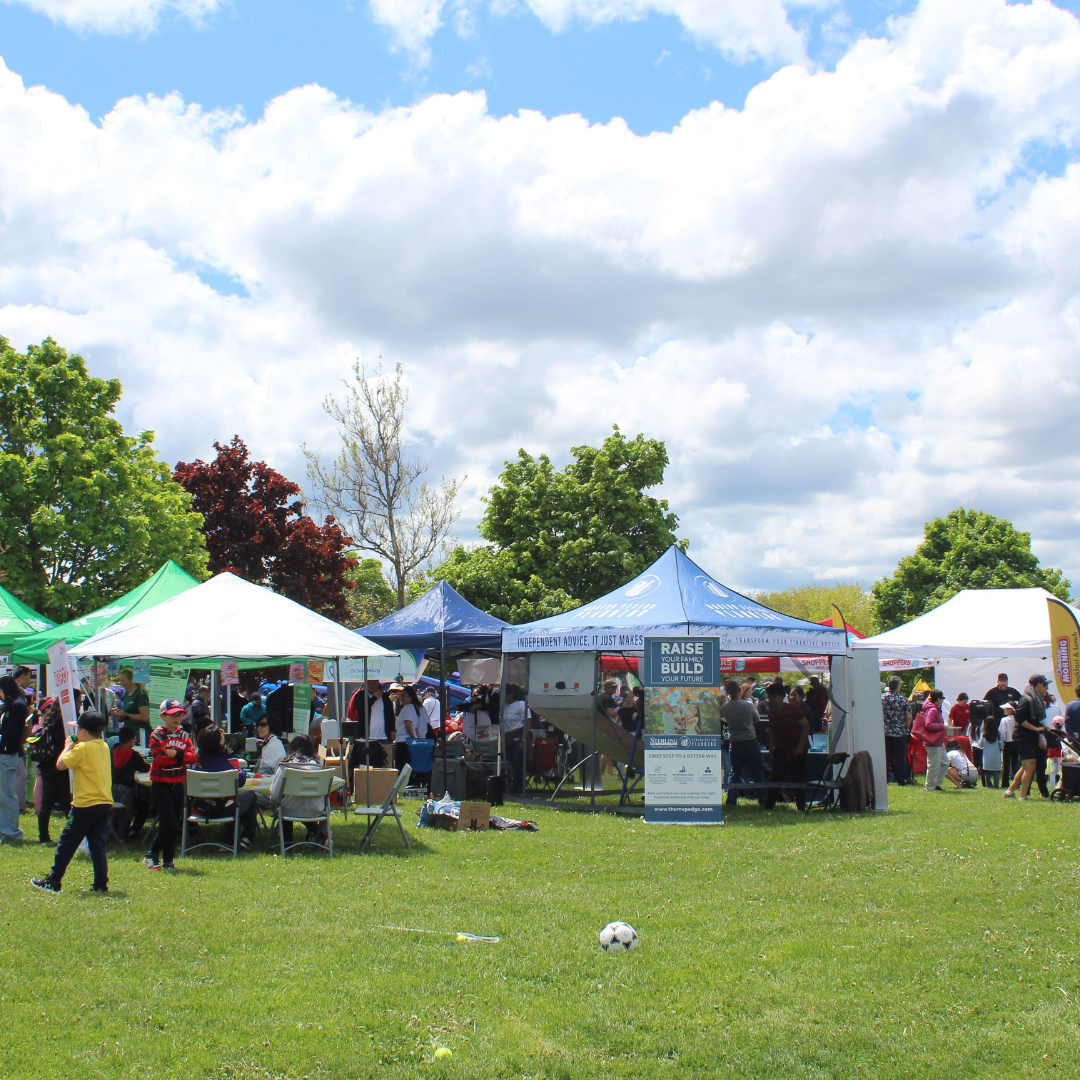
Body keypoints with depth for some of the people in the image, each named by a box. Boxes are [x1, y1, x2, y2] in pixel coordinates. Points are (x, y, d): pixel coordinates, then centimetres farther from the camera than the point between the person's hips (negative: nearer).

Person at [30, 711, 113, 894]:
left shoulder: (82, 748, -12)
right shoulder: (104, 747, 10)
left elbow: (60, 764, -11)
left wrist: (68, 746, 3)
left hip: (85, 804, -7)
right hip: (105, 803, 7)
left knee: (67, 843, 5)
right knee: (98, 845, 8)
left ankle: (53, 881, 13)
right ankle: (101, 883, 4)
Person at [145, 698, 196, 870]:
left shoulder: (184, 735, 9)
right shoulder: (157, 735, -7)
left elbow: (192, 757, -3)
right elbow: (158, 760, -18)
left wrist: (176, 754, -20)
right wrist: (181, 757, -12)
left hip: (178, 785, 6)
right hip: (161, 785, -6)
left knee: (175, 825, 7)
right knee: (169, 824, -12)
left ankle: (168, 861, 16)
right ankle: (152, 855, 5)